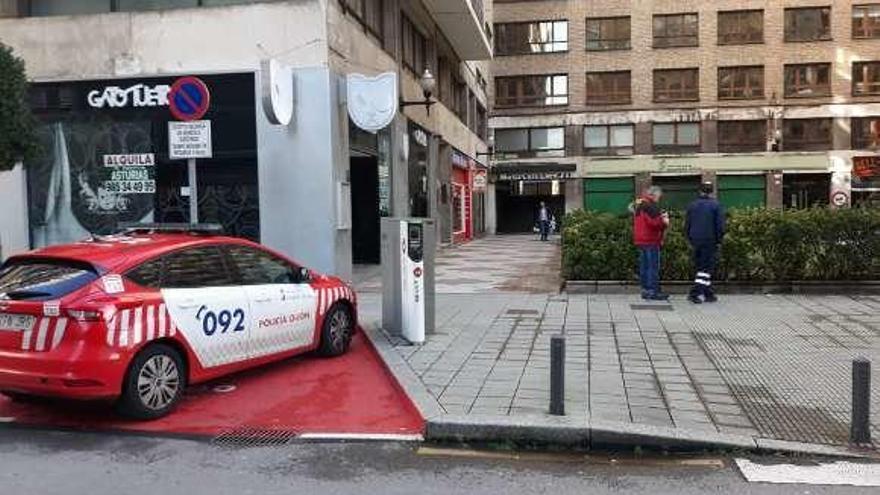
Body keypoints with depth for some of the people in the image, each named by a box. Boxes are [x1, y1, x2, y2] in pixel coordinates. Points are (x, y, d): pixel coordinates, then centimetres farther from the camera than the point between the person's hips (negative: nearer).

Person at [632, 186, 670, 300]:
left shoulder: (638, 204, 17)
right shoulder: (651, 205, -13)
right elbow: (653, 223, -21)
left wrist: (660, 217, 19)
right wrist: (664, 221, -4)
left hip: (640, 240, 9)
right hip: (651, 241, -9)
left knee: (644, 266, 11)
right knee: (653, 266, -6)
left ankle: (645, 290, 14)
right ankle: (653, 292, -5)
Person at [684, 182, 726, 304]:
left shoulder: (692, 205, 7)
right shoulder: (716, 205, -7)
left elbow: (687, 225, 10)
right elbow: (720, 226, -10)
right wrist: (719, 241, 0)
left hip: (696, 242, 5)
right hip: (710, 242, -5)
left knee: (701, 267, 14)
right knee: (706, 268, -1)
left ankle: (708, 294, 19)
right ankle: (695, 293, -11)